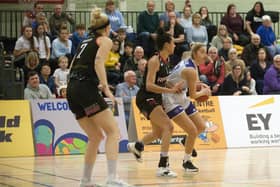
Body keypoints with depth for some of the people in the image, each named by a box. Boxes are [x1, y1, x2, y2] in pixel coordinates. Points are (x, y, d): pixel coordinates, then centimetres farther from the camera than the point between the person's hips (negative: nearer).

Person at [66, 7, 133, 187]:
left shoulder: (86, 41, 26)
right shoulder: (105, 40, 6)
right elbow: (98, 62, -12)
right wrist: (106, 87, -18)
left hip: (72, 89, 8)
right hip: (86, 88, -8)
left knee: (96, 136, 18)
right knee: (113, 131, -9)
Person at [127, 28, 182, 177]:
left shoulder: (165, 61, 7)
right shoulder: (154, 61, -20)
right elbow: (149, 85, -27)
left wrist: (174, 87, 6)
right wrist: (170, 90, -31)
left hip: (155, 99, 10)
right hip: (145, 98, -10)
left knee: (158, 133, 23)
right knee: (168, 126, -23)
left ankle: (136, 146, 51)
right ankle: (163, 166, -23)